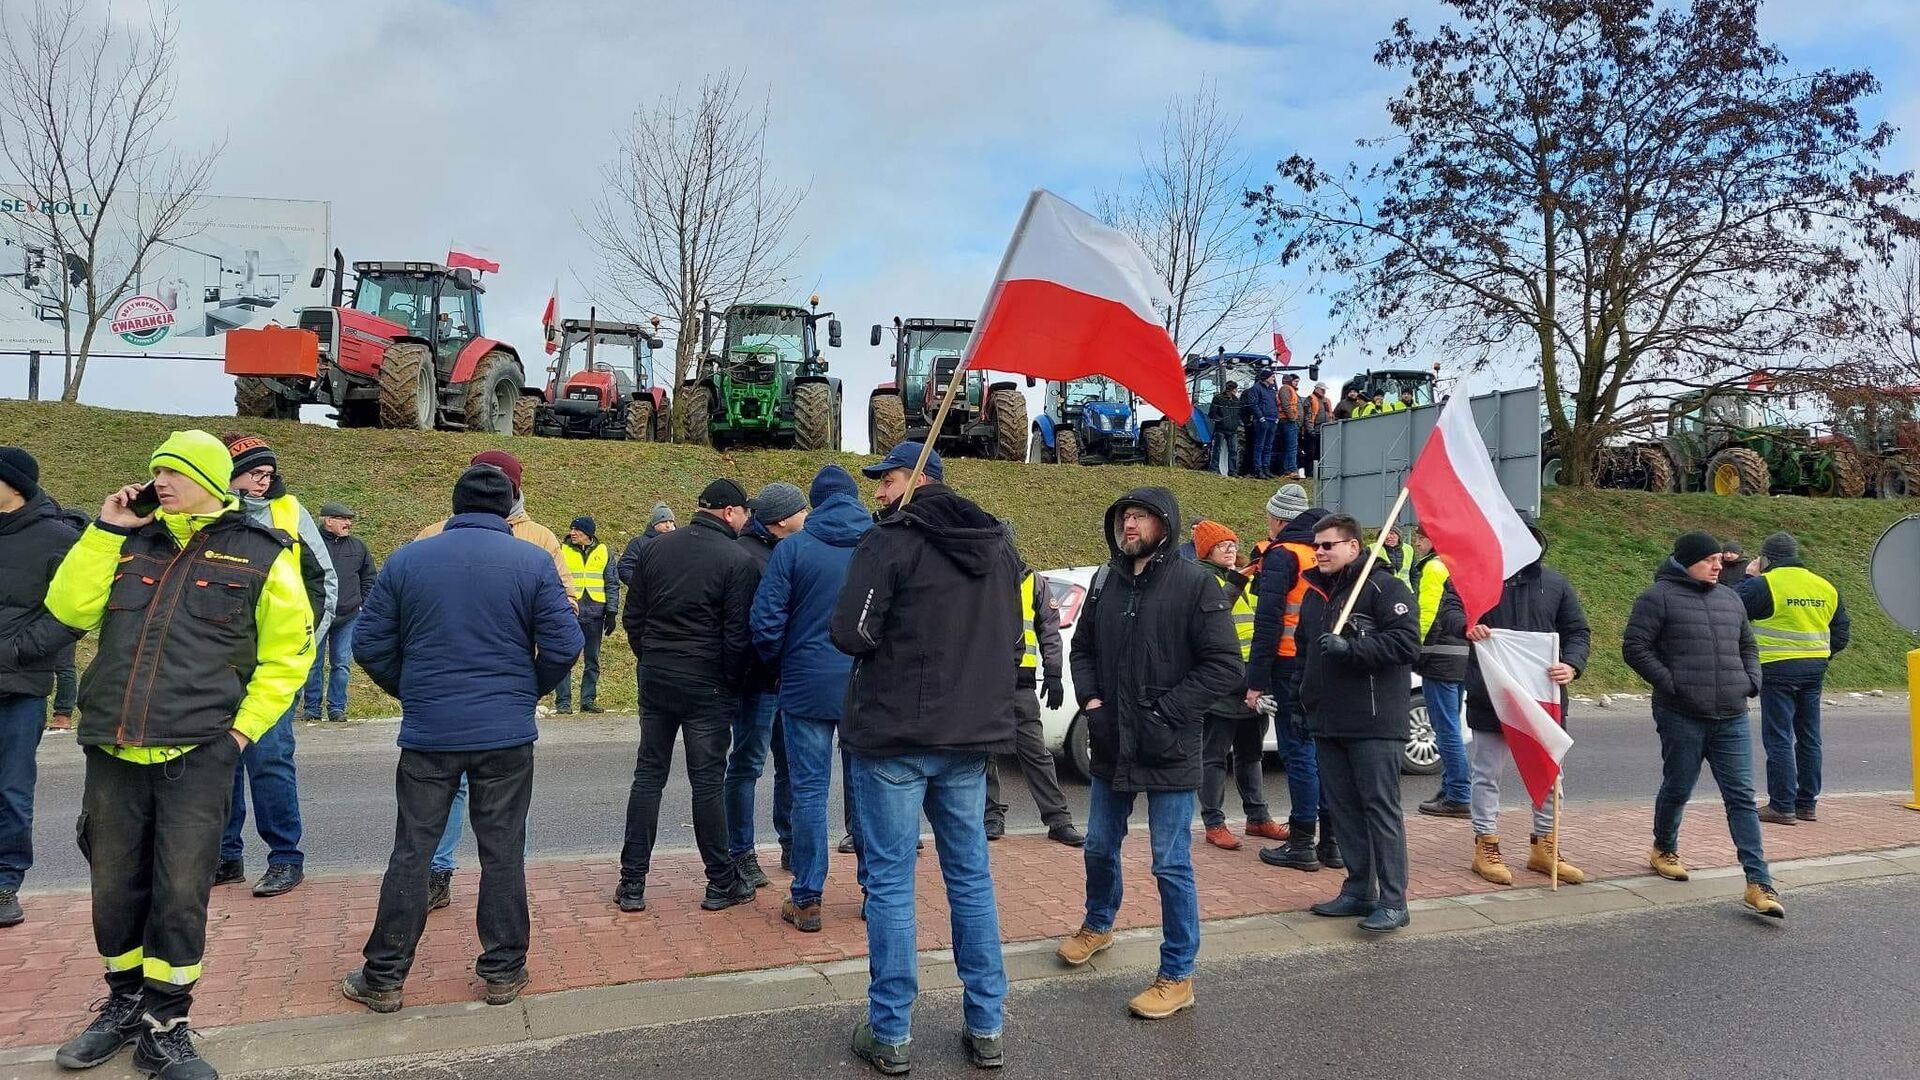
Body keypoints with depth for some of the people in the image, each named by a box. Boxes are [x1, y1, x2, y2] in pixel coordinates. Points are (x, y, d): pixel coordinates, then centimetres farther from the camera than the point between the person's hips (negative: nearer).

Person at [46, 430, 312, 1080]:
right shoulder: (131, 541, 12)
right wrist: (105, 531, 0)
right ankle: (125, 1003, 34)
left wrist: (245, 723, -5)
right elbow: (70, 610, 4)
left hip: (197, 753, -4)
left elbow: (289, 649, 1)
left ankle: (164, 1026, 17)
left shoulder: (259, 552, -1)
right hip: (112, 749, 4)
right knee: (115, 887, 14)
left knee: (180, 893, 1)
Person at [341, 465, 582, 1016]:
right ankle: (502, 971, 18)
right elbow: (565, 645, -8)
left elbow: (370, 645, 3)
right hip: (507, 734, -1)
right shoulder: (533, 562, -5)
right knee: (502, 852, 8)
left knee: (411, 852, 11)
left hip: (427, 733, 1)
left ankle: (384, 977, 20)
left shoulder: (406, 560, 1)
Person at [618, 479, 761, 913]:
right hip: (707, 685, -4)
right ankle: (722, 882, 14)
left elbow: (633, 616, 9)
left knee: (648, 774, 11)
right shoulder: (738, 560, -10)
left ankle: (632, 882, 12)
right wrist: (733, 686, 1)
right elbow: (738, 635, -11)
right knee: (708, 780, 3)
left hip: (655, 677, 4)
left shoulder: (655, 547, 6)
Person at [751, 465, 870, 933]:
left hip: (808, 685, -2)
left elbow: (766, 623, -8)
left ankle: (806, 900, 10)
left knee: (809, 791, 5)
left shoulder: (794, 547, -5)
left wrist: (780, 665, 9)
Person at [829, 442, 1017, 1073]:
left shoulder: (890, 541, -12)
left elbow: (850, 635, -16)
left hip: (895, 736, -6)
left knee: (890, 881, 4)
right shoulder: (997, 545, 10)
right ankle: (986, 1028, 21)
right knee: (971, 876, 14)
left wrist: (891, 636, 4)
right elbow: (1011, 637, 16)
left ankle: (891, 1034, 12)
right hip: (972, 735, 6)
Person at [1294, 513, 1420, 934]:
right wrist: (1303, 702, 21)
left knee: (1381, 807, -4)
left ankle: (1393, 900, 1)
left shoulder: (1383, 587, -7)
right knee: (1344, 808, 11)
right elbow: (1304, 653, 27)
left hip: (1375, 724, -8)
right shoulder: (1315, 593, 18)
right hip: (1327, 723, 8)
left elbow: (1406, 643, -18)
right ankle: (1358, 891, 20)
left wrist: (1348, 647, -24)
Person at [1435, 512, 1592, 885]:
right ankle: (1486, 846, 17)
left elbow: (1578, 631, 8)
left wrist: (1571, 665, -12)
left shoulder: (1555, 584, 9)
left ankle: (1544, 845, 29)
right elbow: (1449, 609, -11)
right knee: (1487, 773, 6)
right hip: (1491, 698, -4)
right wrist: (1466, 625, -35)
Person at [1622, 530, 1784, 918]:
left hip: (1731, 719, 5)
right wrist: (1669, 683, -15)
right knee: (1677, 790, 8)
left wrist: (1752, 681, 10)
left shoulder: (1729, 599, 15)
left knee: (1742, 797, 0)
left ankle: (1759, 883, -1)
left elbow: (1748, 646, 27)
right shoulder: (1659, 596, -5)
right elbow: (1634, 647, -9)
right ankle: (1664, 850, 33)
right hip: (1681, 717, -5)